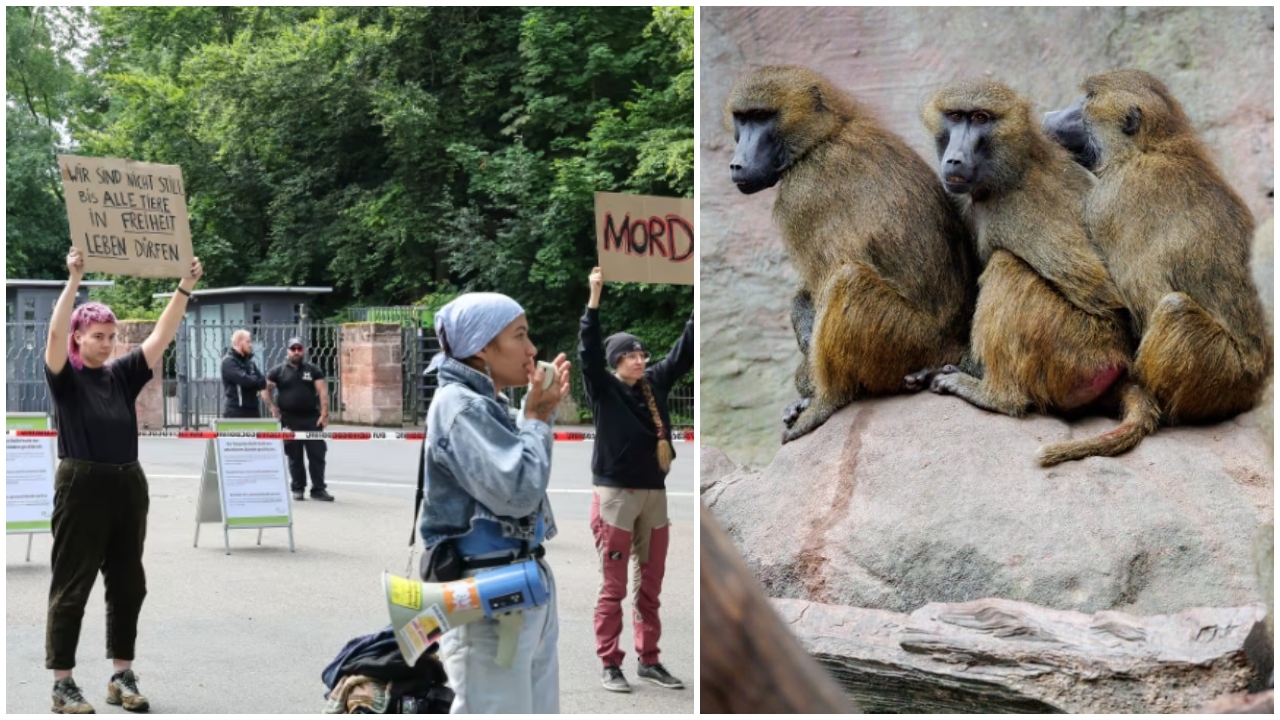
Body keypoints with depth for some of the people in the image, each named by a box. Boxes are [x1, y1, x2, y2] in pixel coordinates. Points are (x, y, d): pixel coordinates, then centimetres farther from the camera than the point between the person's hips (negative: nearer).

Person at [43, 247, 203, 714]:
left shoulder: (123, 374, 9)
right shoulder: (65, 377, -3)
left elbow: (161, 336, 4)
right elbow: (55, 332, -20)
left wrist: (185, 288, -5)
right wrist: (74, 279, -28)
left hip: (128, 486, 5)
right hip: (81, 486, -5)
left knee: (127, 584, 9)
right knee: (71, 586, 1)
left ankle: (122, 677, 19)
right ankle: (63, 684, 7)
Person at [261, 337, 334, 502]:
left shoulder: (313, 370, 9)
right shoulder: (278, 371, 7)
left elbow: (323, 392, 2)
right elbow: (265, 390, 6)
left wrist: (324, 414, -8)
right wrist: (273, 409, -5)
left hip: (312, 420, 1)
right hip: (289, 421, -1)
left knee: (317, 455, -2)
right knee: (294, 457, 5)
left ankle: (318, 489, 3)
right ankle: (298, 489, 13)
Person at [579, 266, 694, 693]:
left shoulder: (655, 383, 9)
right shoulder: (603, 389, -5)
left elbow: (685, 350, 11)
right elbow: (588, 350, -18)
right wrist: (595, 297, -25)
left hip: (655, 493, 5)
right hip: (616, 494, -5)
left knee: (651, 585, 11)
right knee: (614, 587, -1)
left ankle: (649, 660, 21)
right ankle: (610, 665, 6)